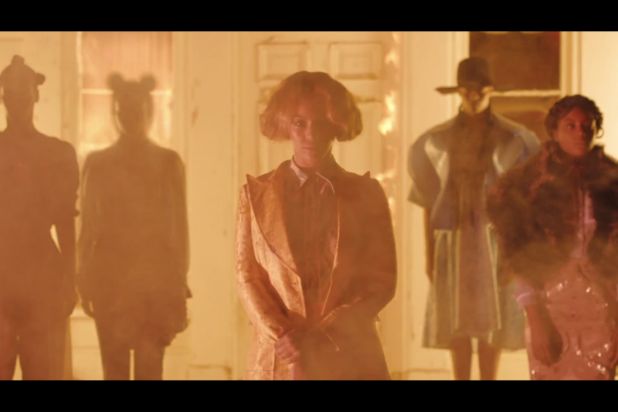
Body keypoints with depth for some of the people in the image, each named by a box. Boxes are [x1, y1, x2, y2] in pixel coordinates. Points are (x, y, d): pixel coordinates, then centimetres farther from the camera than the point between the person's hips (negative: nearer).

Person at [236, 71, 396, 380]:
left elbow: (382, 281, 3)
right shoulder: (256, 194, 8)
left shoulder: (366, 194, 6)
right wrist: (281, 335, -11)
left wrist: (323, 336, -8)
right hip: (278, 361, 0)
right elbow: (247, 277, 5)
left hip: (350, 360, 0)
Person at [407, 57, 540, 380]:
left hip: (495, 239, -1)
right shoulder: (439, 139, 3)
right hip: (454, 240, 1)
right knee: (458, 319, 3)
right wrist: (429, 253, 3)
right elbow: (429, 201, 5)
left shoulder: (512, 138, -1)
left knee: (492, 318, 1)